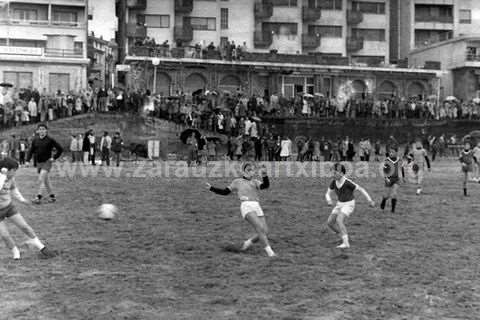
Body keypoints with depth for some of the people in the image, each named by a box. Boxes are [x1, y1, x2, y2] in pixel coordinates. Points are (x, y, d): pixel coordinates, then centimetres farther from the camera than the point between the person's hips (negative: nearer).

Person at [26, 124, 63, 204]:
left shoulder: (50, 140, -8)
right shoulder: (35, 140, 4)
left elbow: (60, 149, -4)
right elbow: (31, 151, 10)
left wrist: (54, 158, -9)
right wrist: (27, 160, -2)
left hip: (47, 162, -5)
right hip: (39, 163, 6)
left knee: (41, 179, -17)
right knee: (45, 181, 12)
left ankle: (38, 197, -15)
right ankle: (52, 196, 24)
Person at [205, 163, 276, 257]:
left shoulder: (255, 182, 22)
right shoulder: (237, 182, 18)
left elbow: (265, 186, 2)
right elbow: (225, 192, 20)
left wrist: (264, 175, -16)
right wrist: (211, 188, 12)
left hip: (257, 207, 4)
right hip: (246, 206, -4)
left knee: (265, 231, -4)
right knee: (260, 227, -23)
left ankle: (248, 242, 19)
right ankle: (269, 251, -22)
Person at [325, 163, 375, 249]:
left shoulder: (348, 182, -24)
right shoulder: (334, 182, -6)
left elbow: (361, 189, -15)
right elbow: (328, 194, -1)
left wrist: (370, 200, -18)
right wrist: (329, 201, -25)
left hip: (349, 205, -7)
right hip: (340, 205, 7)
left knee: (338, 220, -29)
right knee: (329, 222, -2)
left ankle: (346, 243, -26)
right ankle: (344, 237, 15)